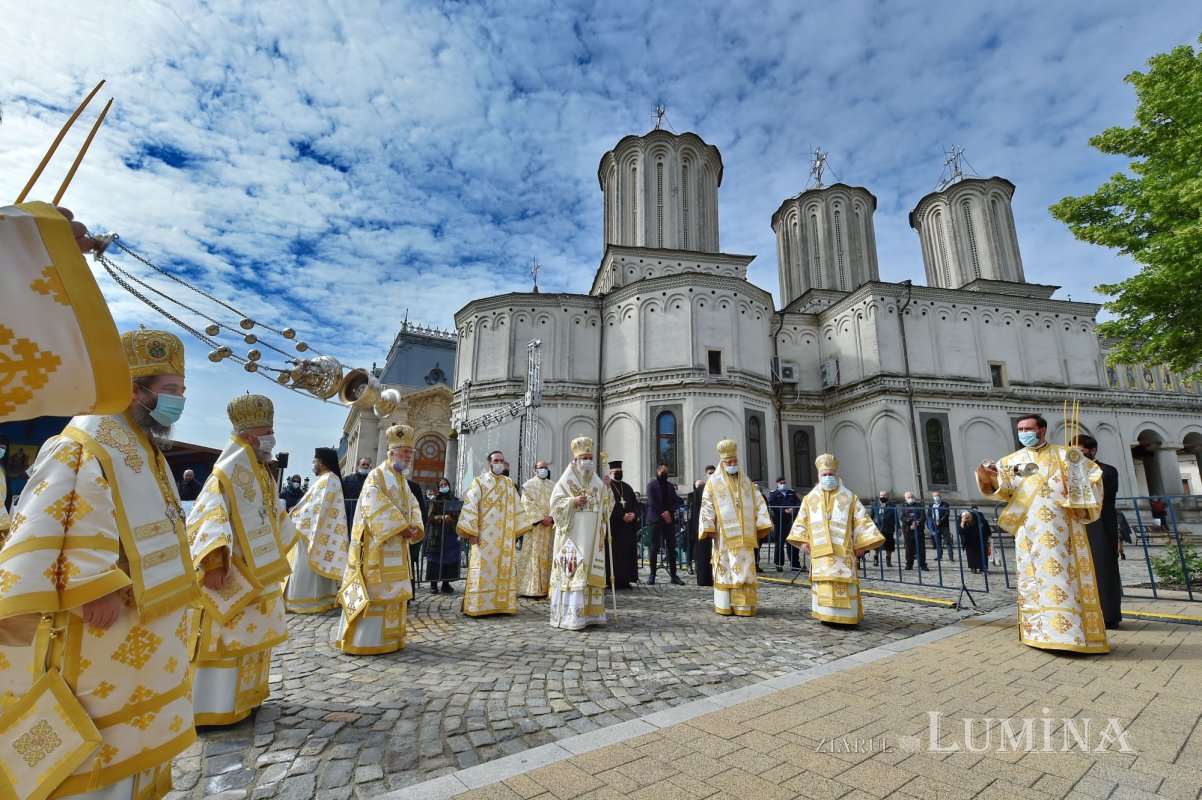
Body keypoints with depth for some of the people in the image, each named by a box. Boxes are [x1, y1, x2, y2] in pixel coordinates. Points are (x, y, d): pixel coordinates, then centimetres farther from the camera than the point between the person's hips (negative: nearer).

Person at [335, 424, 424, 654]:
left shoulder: (402, 480, 17)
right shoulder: (376, 476, -9)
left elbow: (412, 506, 13)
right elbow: (375, 508, -20)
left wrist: (414, 526, -7)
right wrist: (401, 527, -22)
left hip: (397, 548, 8)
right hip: (377, 546, -8)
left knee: (392, 591, 12)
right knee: (373, 590, -5)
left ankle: (388, 636, 21)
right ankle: (363, 640, 4)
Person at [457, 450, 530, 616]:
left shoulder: (509, 484, 12)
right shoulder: (479, 481, -1)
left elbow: (516, 508, 15)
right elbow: (470, 506, -8)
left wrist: (517, 530, 9)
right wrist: (471, 532, -15)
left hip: (504, 537, 5)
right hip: (484, 535, -4)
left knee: (504, 569, 5)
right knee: (483, 569, -5)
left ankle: (501, 604, 14)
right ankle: (477, 606, 2)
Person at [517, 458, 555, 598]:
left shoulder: (553, 486, 13)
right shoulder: (528, 485, 3)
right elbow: (527, 504, -6)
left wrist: (550, 517, -12)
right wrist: (541, 519, -14)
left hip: (550, 526, 4)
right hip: (534, 526, -3)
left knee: (548, 556, 4)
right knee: (533, 554, -4)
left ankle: (546, 587, 9)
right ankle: (531, 588, -1)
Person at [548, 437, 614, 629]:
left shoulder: (597, 482, 14)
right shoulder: (566, 481, 0)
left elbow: (606, 506, 15)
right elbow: (555, 502, -6)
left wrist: (607, 489, -2)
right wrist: (574, 501, -19)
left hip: (592, 536, 5)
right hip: (572, 533, -5)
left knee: (591, 572, 7)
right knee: (573, 572, -8)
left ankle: (590, 613, 14)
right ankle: (572, 616, -3)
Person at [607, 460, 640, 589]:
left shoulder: (627, 487, 16)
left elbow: (636, 504, 15)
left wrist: (634, 514, -5)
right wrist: (622, 516, -16)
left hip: (628, 527, 6)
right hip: (613, 527, -6)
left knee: (627, 553, 4)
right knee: (615, 554, -6)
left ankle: (625, 580, 10)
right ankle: (613, 580, 0)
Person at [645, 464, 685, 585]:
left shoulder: (671, 486, 14)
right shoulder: (651, 485, 0)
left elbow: (675, 502, 10)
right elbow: (652, 503, -8)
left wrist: (668, 512, -8)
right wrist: (663, 514, -12)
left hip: (669, 519, 4)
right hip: (656, 519, -4)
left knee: (671, 548, 3)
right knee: (655, 548, -2)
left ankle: (673, 575, 8)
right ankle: (652, 575, 5)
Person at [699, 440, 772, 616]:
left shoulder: (746, 481, 14)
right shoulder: (713, 482, 4)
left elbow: (758, 503, 11)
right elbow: (707, 507, -2)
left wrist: (761, 526, 1)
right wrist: (709, 529, -11)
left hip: (744, 535, 3)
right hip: (724, 535, -3)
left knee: (745, 569, 2)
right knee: (725, 569, -1)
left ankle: (744, 605, 9)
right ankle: (725, 606, 6)